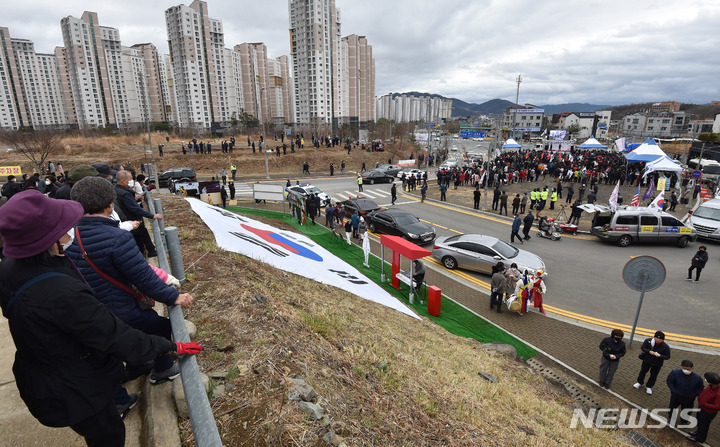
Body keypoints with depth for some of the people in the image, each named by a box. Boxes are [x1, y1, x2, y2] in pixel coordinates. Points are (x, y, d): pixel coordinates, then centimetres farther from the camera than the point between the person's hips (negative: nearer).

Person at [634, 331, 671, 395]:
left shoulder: (665, 347, -21)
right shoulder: (648, 341, -19)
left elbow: (667, 357, -12)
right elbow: (642, 348, -9)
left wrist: (660, 356, -32)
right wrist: (649, 351, -27)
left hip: (657, 364, -1)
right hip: (647, 360, 1)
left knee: (653, 375, 14)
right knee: (643, 371, 19)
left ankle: (648, 387, 36)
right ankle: (639, 383, 41)